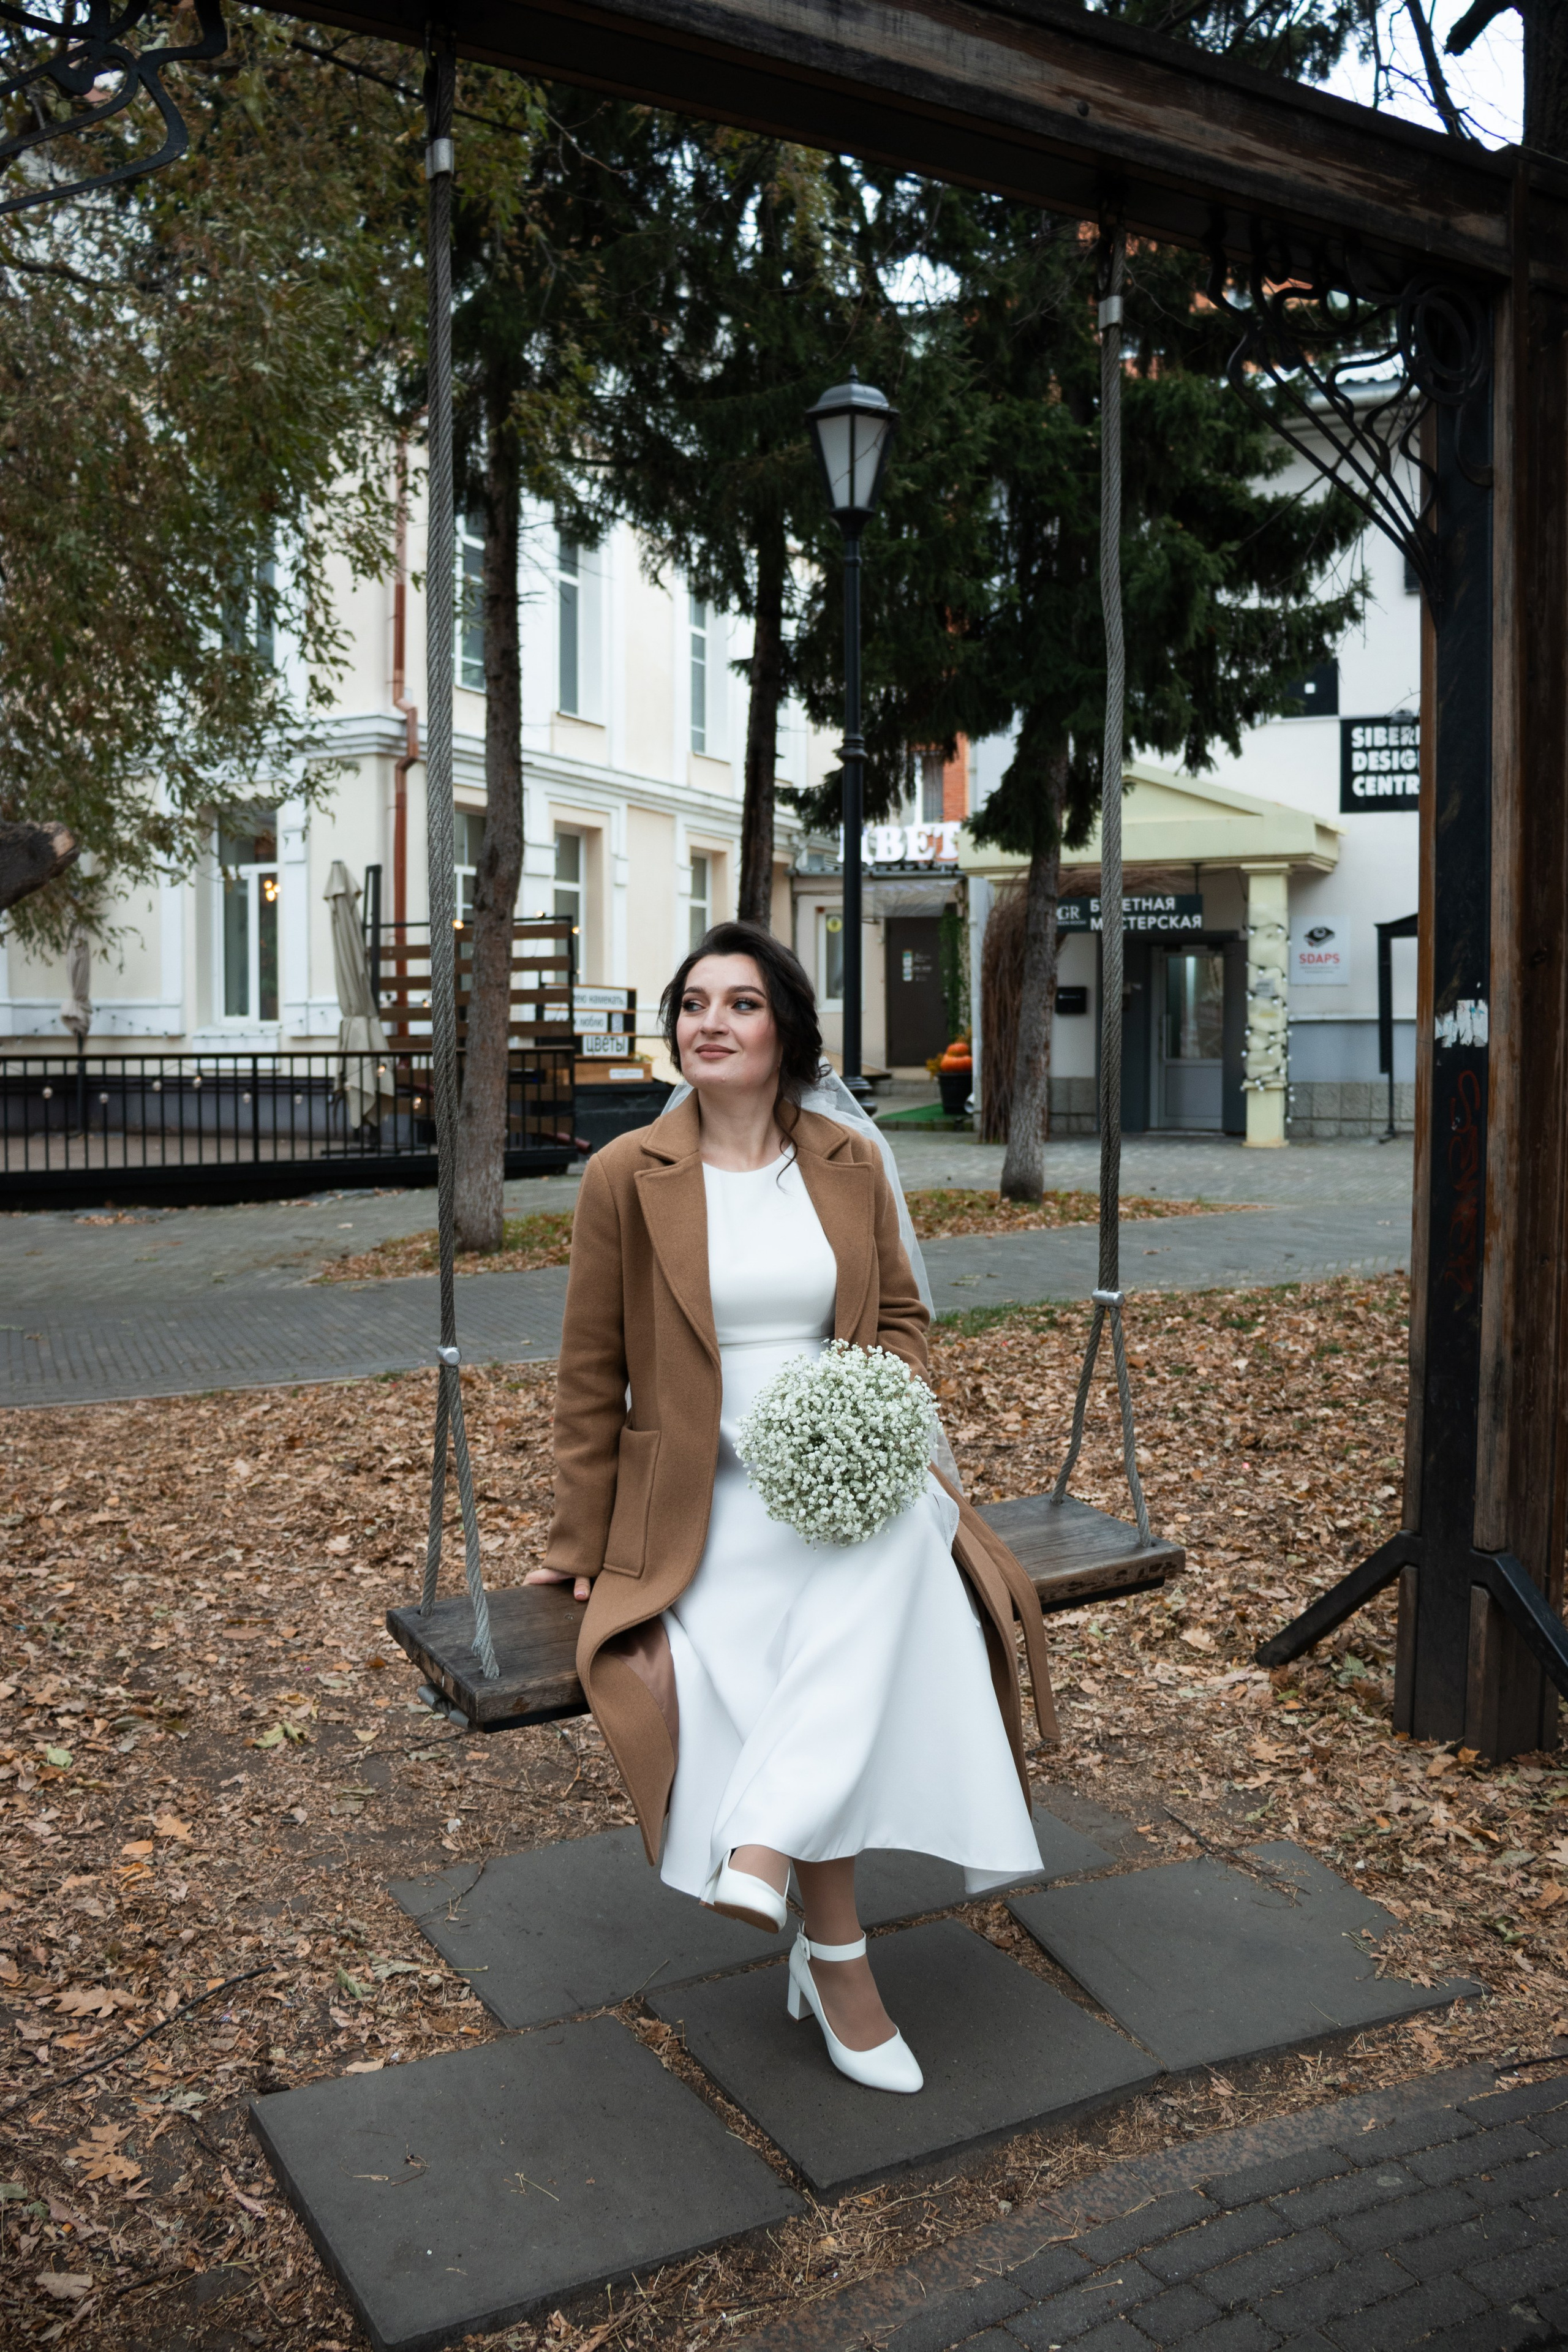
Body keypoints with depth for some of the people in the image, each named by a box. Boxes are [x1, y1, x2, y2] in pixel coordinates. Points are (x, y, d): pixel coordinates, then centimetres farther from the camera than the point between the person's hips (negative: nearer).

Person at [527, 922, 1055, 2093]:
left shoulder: (850, 1161, 5)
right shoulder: (626, 1175, -3)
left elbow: (902, 1313, 16)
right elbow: (592, 1376, 2)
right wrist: (584, 1547, 2)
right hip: (706, 1498, -2)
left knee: (901, 1541, -32)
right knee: (783, 1659, -28)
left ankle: (767, 1843, -31)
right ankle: (837, 1960, -11)